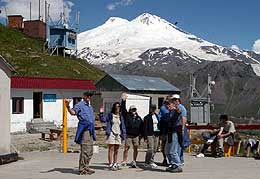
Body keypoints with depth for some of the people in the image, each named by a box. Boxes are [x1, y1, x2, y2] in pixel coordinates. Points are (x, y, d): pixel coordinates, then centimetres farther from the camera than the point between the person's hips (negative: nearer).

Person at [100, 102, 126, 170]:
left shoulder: (121, 116, 10)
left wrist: (123, 134, 7)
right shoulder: (110, 115, 1)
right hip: (111, 134, -4)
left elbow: (123, 126, 12)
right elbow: (103, 120, -3)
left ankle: (115, 164, 17)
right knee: (111, 149, -4)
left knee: (116, 150, 9)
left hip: (118, 134, 4)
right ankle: (110, 164, -2)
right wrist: (101, 113, -15)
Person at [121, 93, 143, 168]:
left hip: (136, 136, 3)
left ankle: (134, 161, 14)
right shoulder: (127, 116, 4)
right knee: (126, 148, -4)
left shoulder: (139, 118, 12)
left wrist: (141, 133, 7)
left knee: (136, 148, 4)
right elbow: (123, 109, -6)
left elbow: (142, 126, 15)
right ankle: (124, 161, 2)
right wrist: (123, 101, -14)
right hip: (129, 135, -3)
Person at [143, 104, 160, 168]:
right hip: (150, 135, -6)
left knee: (155, 149, 6)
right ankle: (151, 163, -6)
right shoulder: (147, 117, -3)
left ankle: (147, 162, 15)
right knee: (151, 149, -12)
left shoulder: (156, 116, 16)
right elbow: (145, 128, -6)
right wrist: (145, 137, -11)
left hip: (156, 135, 6)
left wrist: (158, 134, 13)